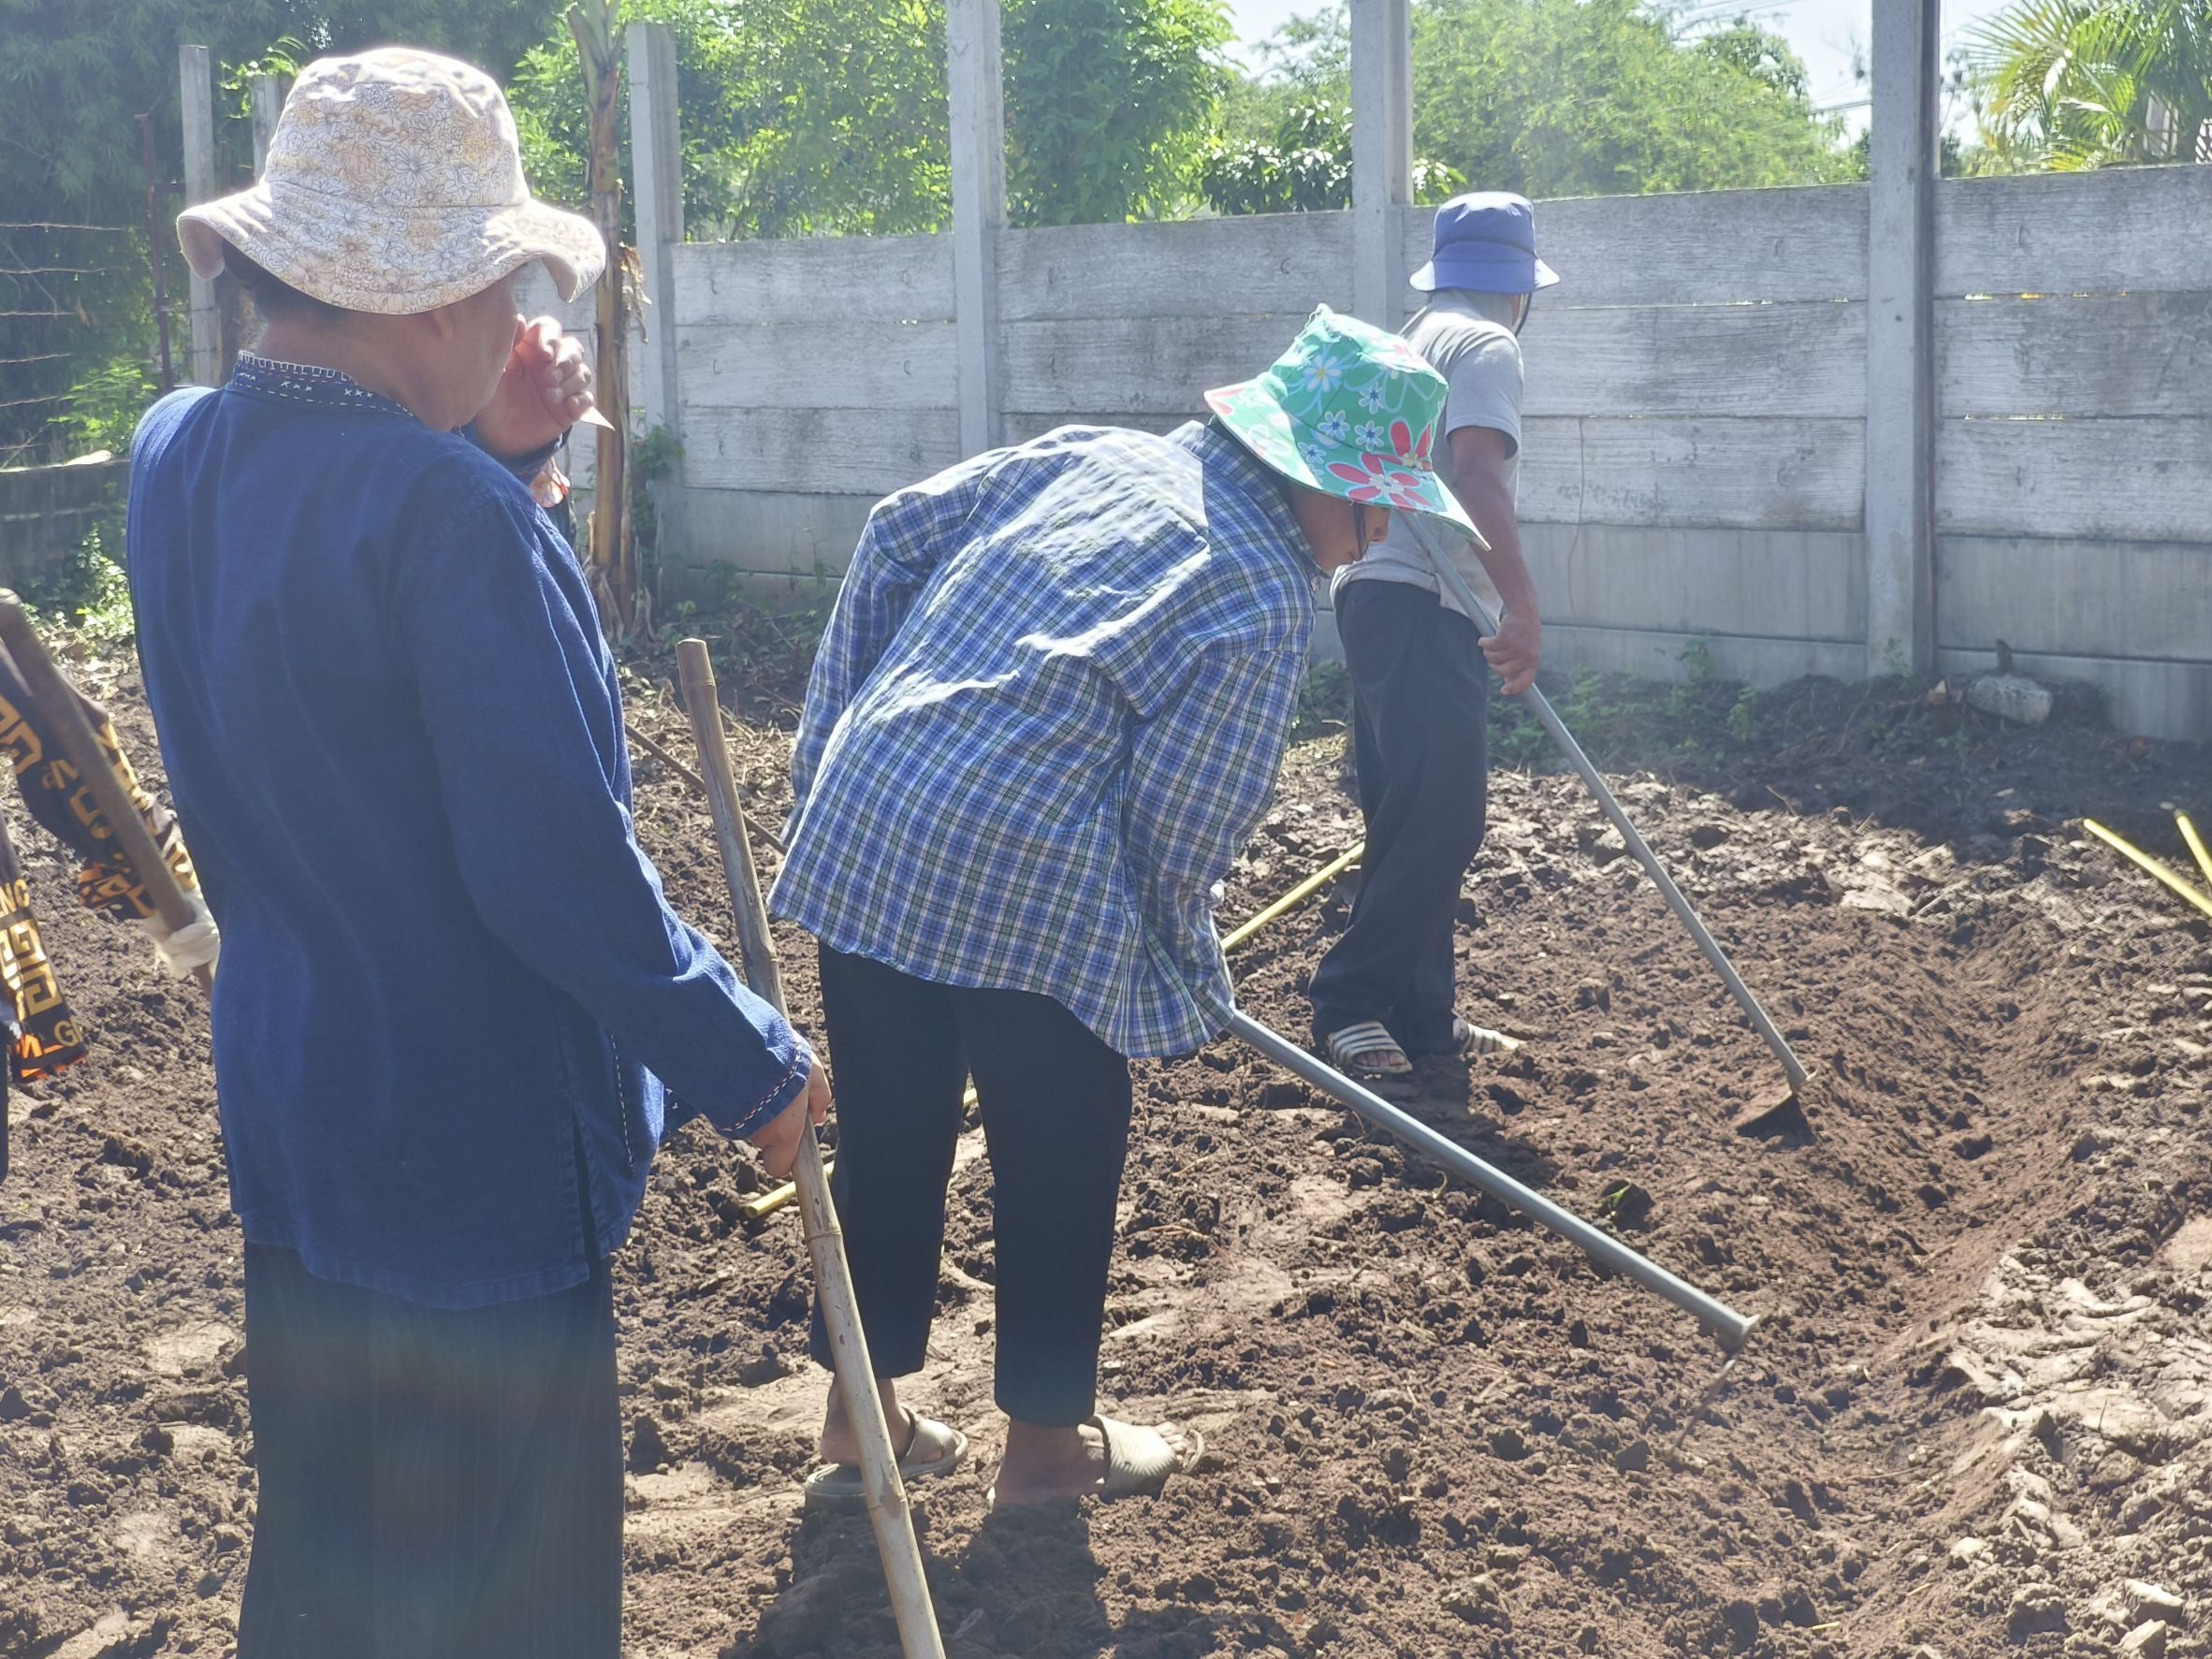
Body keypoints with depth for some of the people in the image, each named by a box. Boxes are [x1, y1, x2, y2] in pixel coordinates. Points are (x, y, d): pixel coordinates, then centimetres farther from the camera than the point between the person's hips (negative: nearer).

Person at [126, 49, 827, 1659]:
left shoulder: (177, 456, -1)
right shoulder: (445, 508, -27)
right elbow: (562, 873, -26)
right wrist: (754, 1068, -14)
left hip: (283, 1106, 8)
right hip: (477, 1149, -8)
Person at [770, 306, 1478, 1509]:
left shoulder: (1094, 456, 13)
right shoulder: (1266, 599, -7)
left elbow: (894, 536, 15)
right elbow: (1184, 823, -9)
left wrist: (829, 736, 19)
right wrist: (1193, 988, 9)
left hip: (861, 828, 7)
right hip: (1031, 883, -7)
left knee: (886, 1145, 19)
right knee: (1057, 1172, 13)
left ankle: (860, 1421, 32)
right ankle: (1047, 1443, 29)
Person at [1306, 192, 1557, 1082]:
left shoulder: (1411, 341, 24)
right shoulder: (1485, 345, -5)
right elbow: (1477, 473, -21)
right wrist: (1524, 608, -28)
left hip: (1375, 592, 10)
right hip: (1420, 606, -10)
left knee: (1421, 815, 11)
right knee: (1438, 816, -12)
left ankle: (1419, 1015, 14)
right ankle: (1349, 1002, -11)